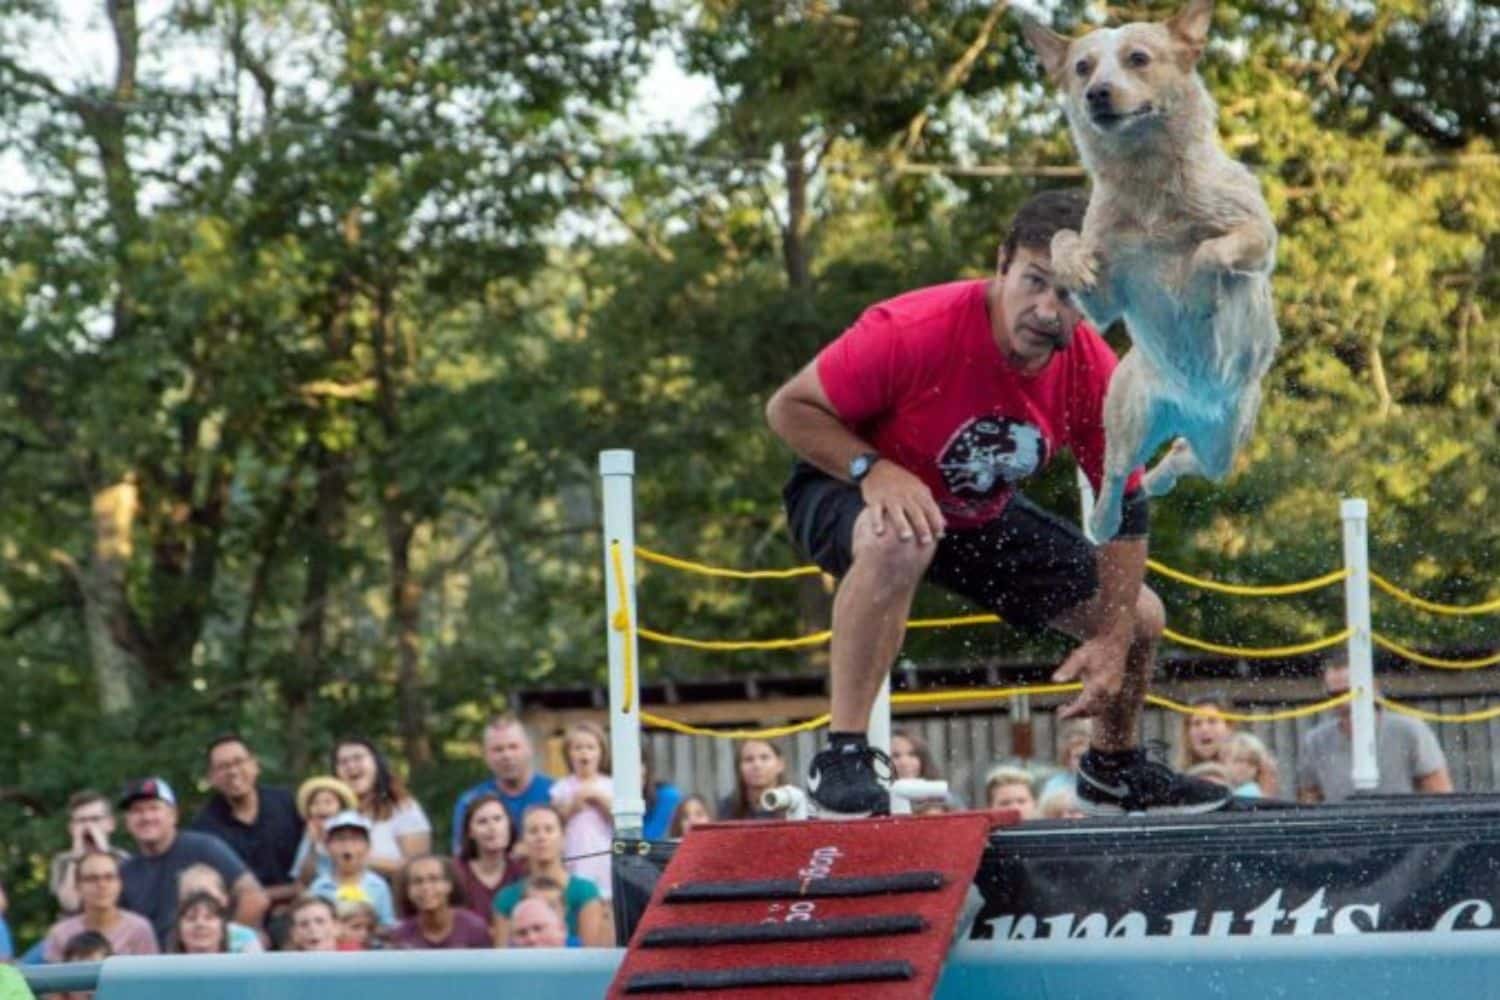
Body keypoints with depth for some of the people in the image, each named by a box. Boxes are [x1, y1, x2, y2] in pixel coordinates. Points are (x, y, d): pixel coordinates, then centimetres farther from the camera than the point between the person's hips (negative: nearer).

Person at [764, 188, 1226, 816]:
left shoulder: (1094, 376, -18)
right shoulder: (913, 332, -34)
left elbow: (1127, 512, -5)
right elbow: (788, 408, -23)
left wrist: (1114, 640, -13)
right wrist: (874, 471, -39)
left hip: (983, 517, 6)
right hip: (848, 492, -6)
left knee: (1141, 620, 5)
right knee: (899, 542, -44)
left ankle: (1115, 768, 36)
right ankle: (843, 755, -34)